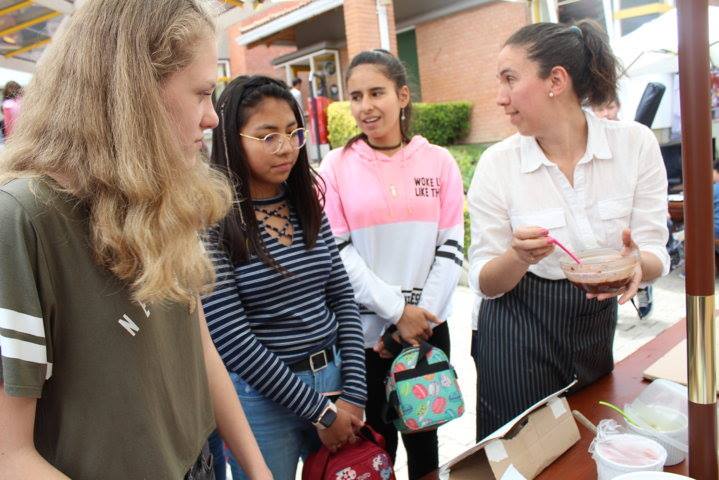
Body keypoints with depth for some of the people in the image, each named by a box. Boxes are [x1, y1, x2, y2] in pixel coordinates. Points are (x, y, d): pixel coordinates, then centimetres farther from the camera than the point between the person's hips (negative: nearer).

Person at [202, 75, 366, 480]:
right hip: (263, 397, -5)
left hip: (332, 380, 6)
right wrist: (319, 410, -13)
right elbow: (230, 337, -18)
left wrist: (353, 394, -4)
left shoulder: (307, 204, 3)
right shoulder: (213, 219, -14)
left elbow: (343, 298, 4)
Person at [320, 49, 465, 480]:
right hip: (366, 327, -1)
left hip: (428, 323, 2)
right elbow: (336, 252, -8)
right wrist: (396, 311, -13)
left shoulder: (439, 161, 1)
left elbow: (451, 245, 0)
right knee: (378, 432, 14)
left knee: (424, 430, 17)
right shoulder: (336, 166, -4)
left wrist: (422, 313, -9)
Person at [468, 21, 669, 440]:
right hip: (519, 333, -2)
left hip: (597, 323, 2)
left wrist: (637, 263, -30)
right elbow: (485, 283, -11)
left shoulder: (636, 143, -11)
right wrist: (519, 257, -31)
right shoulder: (498, 163, -14)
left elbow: (656, 254, -8)